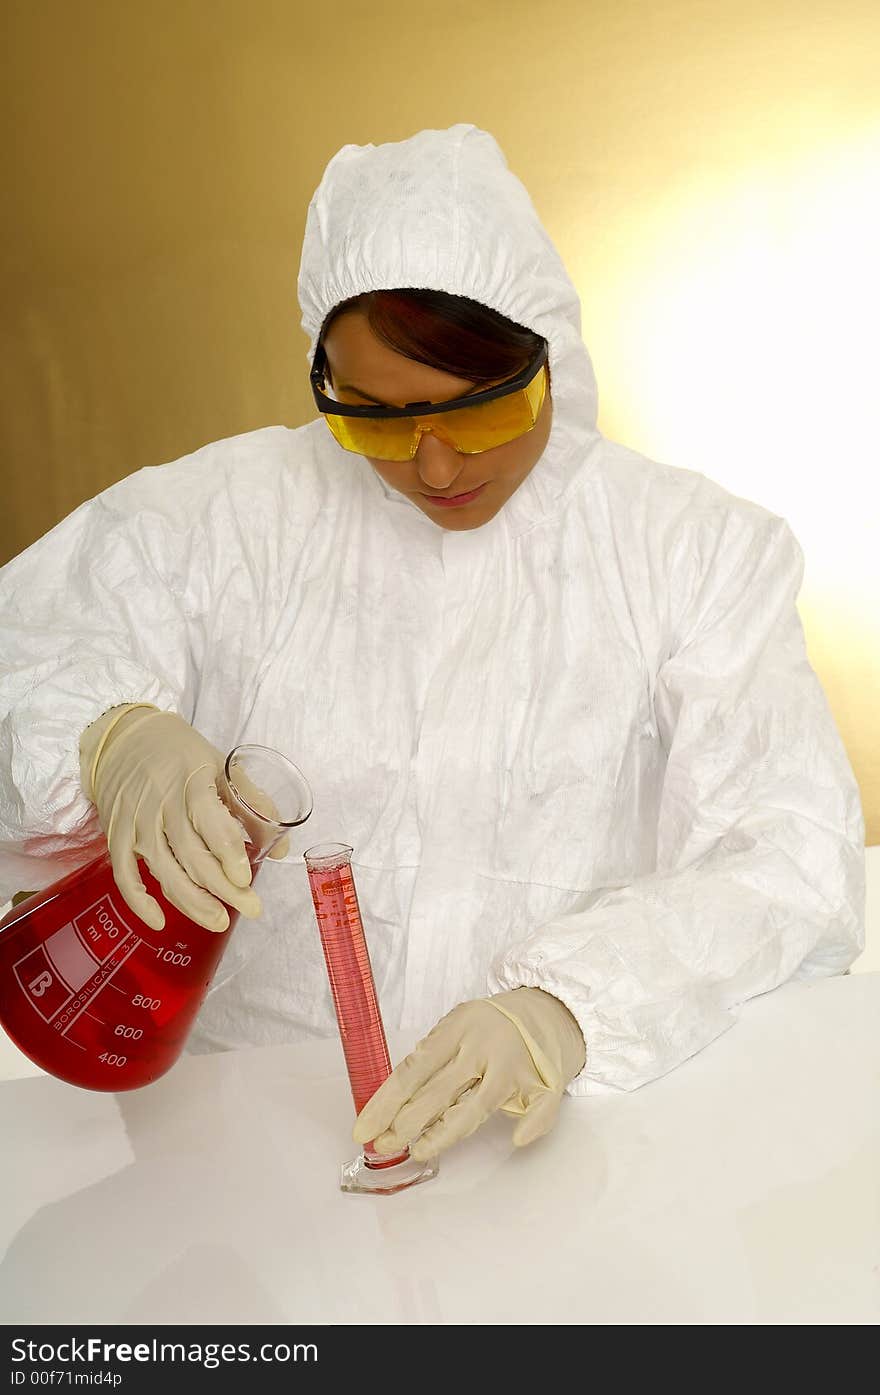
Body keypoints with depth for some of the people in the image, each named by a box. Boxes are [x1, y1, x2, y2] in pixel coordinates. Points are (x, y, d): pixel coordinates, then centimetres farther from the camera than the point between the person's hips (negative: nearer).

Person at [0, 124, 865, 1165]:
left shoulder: (695, 549, 4)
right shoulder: (217, 517, 5)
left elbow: (798, 861, -6)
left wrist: (568, 1006, -23)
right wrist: (107, 740, -22)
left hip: (585, 1117, 2)